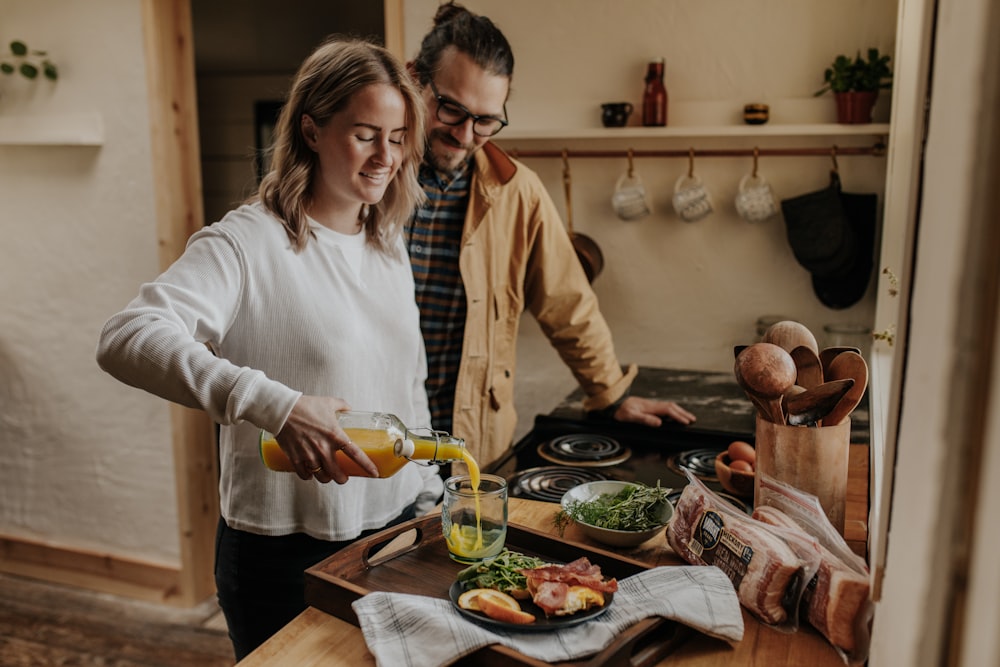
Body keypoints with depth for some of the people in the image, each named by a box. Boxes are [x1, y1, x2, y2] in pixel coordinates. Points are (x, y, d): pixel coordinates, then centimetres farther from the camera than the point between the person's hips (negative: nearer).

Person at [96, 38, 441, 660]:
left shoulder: (389, 244, 6)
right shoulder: (249, 243, -15)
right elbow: (127, 339, -30)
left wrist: (429, 493, 12)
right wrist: (276, 405, -39)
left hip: (398, 529, 6)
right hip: (288, 555, -6)